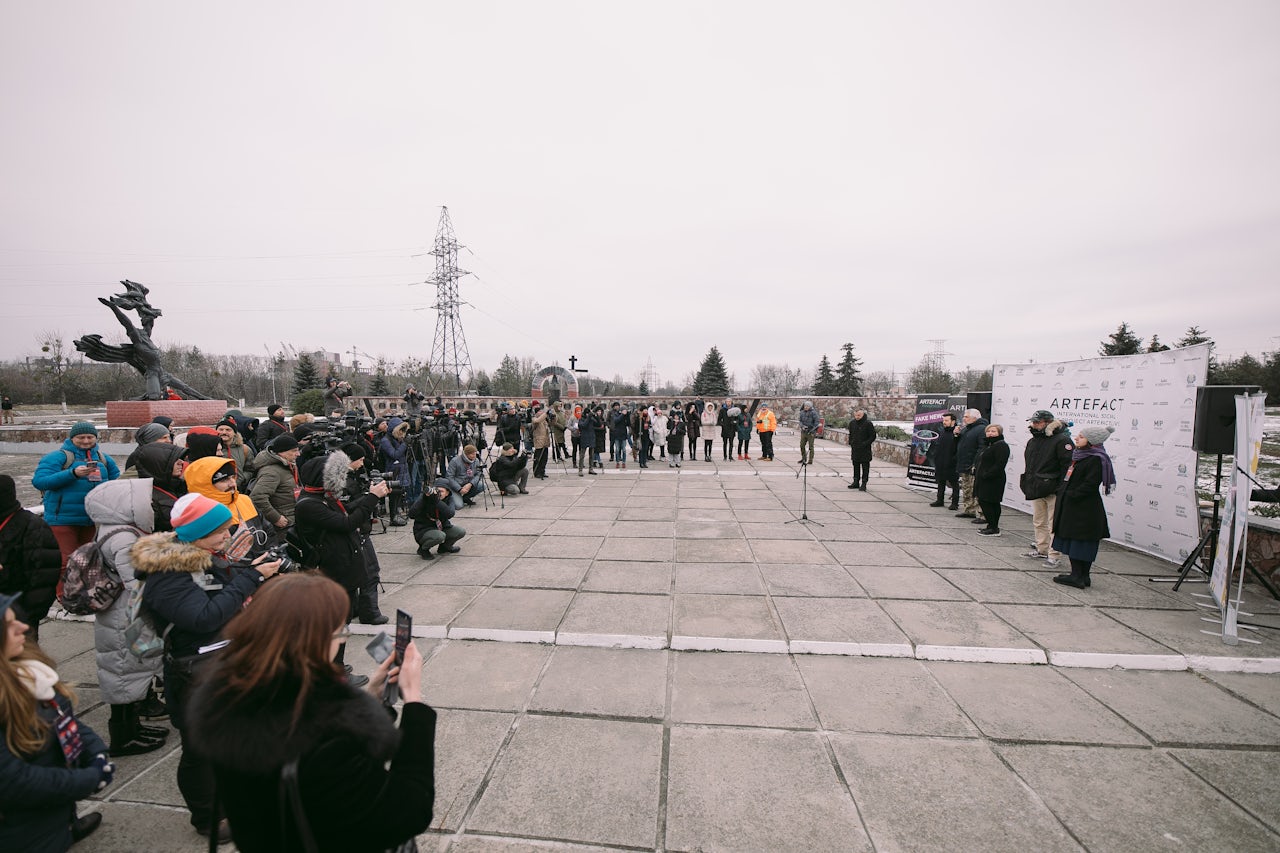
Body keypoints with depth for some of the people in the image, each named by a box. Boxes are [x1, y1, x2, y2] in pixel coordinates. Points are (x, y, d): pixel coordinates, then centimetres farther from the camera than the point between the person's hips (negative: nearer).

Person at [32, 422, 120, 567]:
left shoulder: (103, 458, 11)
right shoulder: (58, 456, -6)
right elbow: (39, 481, -17)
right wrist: (72, 473, -27)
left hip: (93, 520, 5)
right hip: (63, 520, -5)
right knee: (65, 561, -7)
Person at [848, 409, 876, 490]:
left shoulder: (868, 423, -10)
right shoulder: (852, 423, 7)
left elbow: (873, 436, -6)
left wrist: (865, 444, -14)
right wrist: (851, 443, 10)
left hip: (865, 449, -5)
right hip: (855, 449, 5)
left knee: (865, 467, 0)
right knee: (856, 466, 11)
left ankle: (864, 483, 4)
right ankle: (856, 482, 19)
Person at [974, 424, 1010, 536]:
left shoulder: (1001, 446, -12)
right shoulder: (988, 445, 19)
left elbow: (999, 465, -21)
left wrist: (986, 475, -23)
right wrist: (976, 471, 11)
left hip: (992, 481, -10)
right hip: (984, 480, 10)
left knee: (986, 503, -9)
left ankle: (993, 528, -1)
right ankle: (992, 527, 20)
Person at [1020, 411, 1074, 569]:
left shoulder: (1062, 440, -13)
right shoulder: (1033, 441, 13)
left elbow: (1068, 466, -17)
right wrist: (1026, 484, 17)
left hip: (1053, 490, -8)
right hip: (1036, 489, 8)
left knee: (1054, 525, -3)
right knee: (1039, 522, 16)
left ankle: (1054, 555, 4)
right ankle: (1041, 550, 27)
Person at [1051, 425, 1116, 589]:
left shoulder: (1096, 459, -16)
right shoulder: (1079, 455, 12)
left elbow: (1090, 485, -22)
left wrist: (1070, 495, -19)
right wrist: (1062, 491, 9)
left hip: (1085, 509, -9)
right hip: (1072, 507, 9)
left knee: (1081, 543, -2)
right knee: (1072, 540, 13)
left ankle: (1080, 577, 5)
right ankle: (1077, 575, 20)